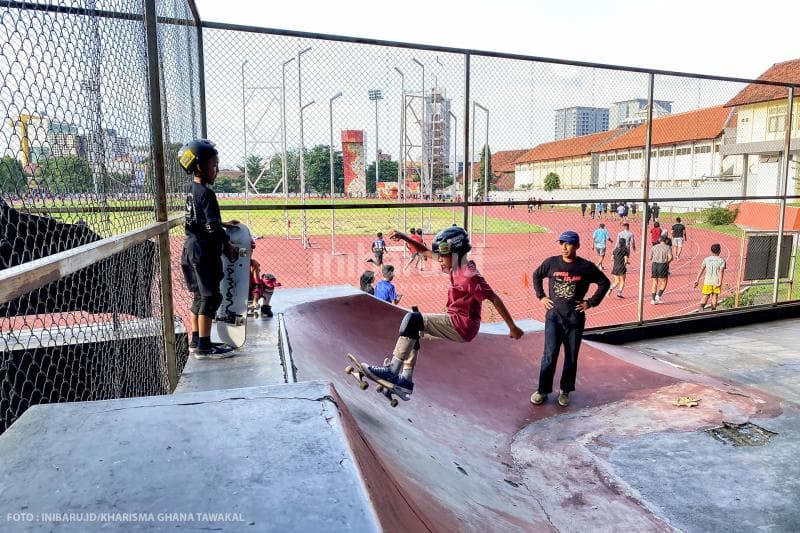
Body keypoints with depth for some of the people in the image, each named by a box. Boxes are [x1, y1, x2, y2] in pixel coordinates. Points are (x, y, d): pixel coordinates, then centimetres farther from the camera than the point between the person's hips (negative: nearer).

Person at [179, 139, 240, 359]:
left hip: (191, 249, 10)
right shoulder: (206, 193, -17)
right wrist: (228, 244, -11)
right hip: (204, 252, -10)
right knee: (210, 297, -2)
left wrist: (223, 224, 20)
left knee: (199, 295, 17)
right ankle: (204, 346, 3)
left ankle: (195, 340, 26)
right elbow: (212, 227, -22)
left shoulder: (191, 189, 11)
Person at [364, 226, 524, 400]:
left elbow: (494, 299, -18)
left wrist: (512, 327, -15)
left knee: (412, 319, -17)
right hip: (456, 322, 10)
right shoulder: (456, 265, 8)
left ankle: (392, 371, -15)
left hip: (462, 326, -10)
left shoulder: (469, 276, -19)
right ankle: (406, 380, 13)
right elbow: (426, 251, 13)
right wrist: (404, 237, 3)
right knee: (412, 329, 19)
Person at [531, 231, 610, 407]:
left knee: (571, 357, 9)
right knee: (550, 355, -4)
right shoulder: (551, 263, -1)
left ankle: (565, 391, 25)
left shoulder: (586, 267, -4)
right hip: (553, 316, 0)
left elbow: (605, 283, 8)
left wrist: (591, 302, 1)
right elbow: (536, 276, 16)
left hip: (575, 319, 0)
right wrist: (540, 296, 8)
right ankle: (542, 390, 10)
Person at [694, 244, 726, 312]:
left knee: (705, 296, 4)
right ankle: (713, 311, 15)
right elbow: (721, 272, -10)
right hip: (716, 282, -1)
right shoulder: (721, 260, 0)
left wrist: (697, 280, 3)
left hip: (707, 281, 1)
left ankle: (701, 308, -17)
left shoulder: (706, 259, 5)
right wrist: (720, 282, -15)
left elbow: (701, 270, 2)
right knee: (714, 297, 10)